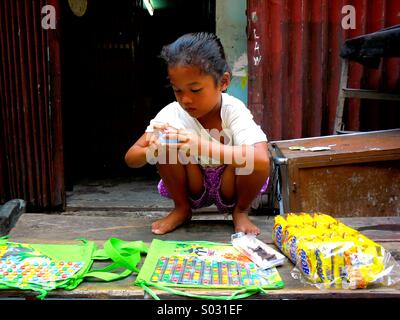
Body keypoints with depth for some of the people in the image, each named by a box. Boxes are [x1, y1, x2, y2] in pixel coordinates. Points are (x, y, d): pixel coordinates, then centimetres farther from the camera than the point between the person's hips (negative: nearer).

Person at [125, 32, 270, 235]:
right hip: (194, 188, 2)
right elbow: (130, 158, -17)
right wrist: (151, 152, -41)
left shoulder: (234, 111, -26)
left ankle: (240, 211, -2)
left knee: (253, 161, -34)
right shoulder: (172, 114, -18)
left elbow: (261, 159, -44)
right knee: (167, 144, -25)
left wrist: (203, 147, -53)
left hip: (230, 188, -2)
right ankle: (182, 209, -1)